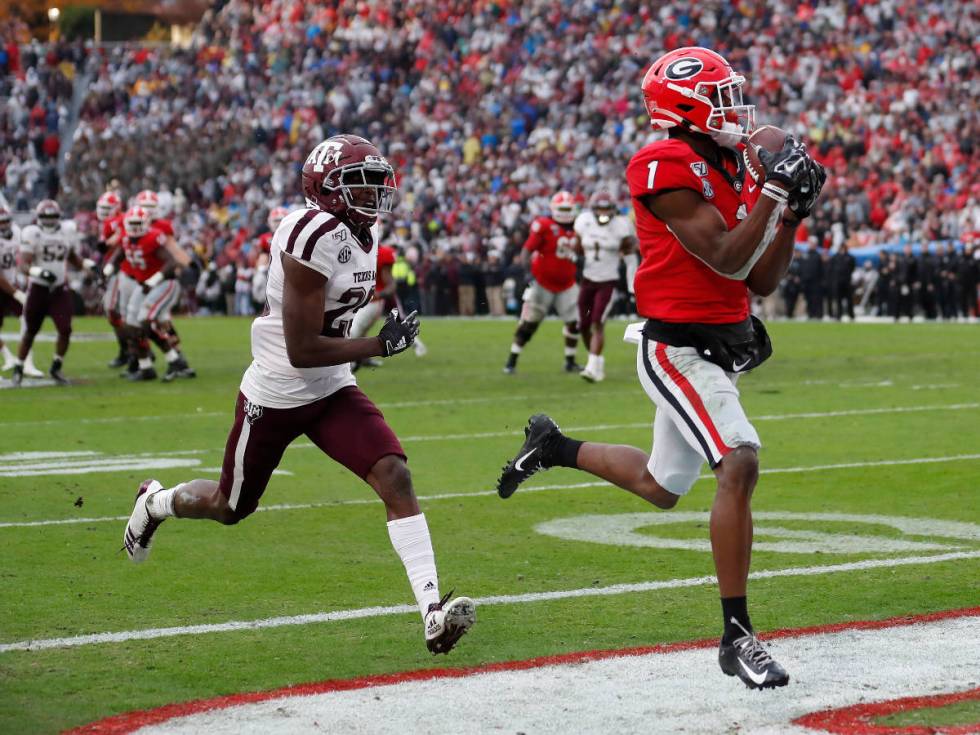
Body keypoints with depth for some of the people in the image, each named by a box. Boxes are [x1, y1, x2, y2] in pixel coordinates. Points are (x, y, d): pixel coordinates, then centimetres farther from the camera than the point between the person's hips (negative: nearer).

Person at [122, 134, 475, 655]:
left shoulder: (362, 232, 1)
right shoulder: (315, 237, -26)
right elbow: (302, 350, -26)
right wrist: (381, 345, -23)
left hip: (332, 393, 7)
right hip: (276, 394, -7)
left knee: (395, 476, -15)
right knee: (232, 507, 14)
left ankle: (431, 610, -22)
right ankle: (155, 502, 47)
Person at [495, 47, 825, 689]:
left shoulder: (726, 172, 12)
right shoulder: (668, 168, -16)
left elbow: (762, 281, 13)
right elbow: (727, 261, -22)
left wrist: (795, 212, 4)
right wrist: (776, 189, -20)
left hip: (718, 351, 10)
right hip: (679, 351, -10)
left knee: (661, 487, 21)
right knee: (740, 465, -23)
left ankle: (553, 447, 45)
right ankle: (737, 637, -18)